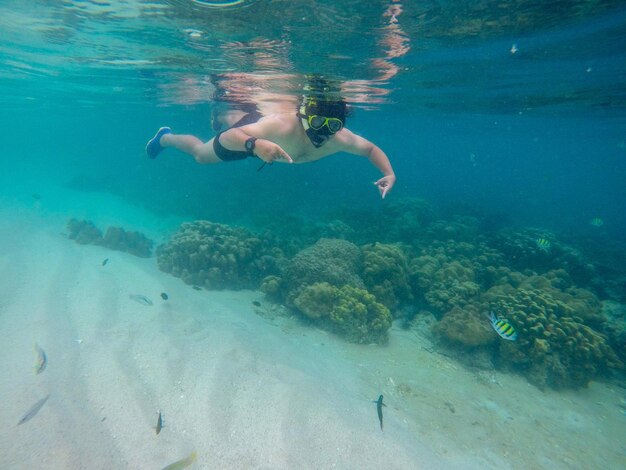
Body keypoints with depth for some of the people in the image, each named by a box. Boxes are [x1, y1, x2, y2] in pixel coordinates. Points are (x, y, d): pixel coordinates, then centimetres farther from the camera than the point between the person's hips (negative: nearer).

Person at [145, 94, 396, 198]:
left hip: (262, 137, 5)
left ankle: (227, 115, 73)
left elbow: (371, 149, -18)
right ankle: (165, 137, 50)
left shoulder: (339, 139, -34)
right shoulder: (281, 126, -48)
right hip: (245, 132, -4)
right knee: (201, 155, 22)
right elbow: (227, 138, -49)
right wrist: (257, 145, -71)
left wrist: (389, 173, -37)